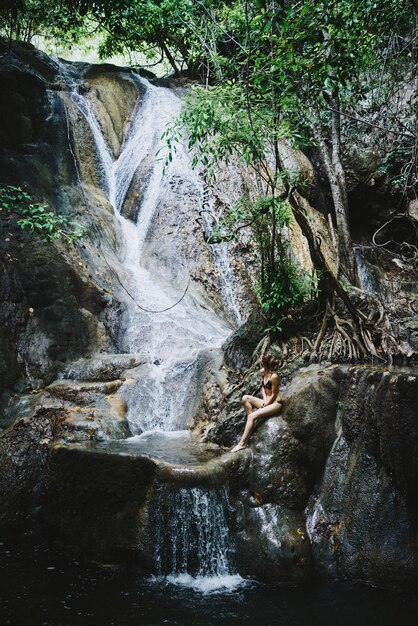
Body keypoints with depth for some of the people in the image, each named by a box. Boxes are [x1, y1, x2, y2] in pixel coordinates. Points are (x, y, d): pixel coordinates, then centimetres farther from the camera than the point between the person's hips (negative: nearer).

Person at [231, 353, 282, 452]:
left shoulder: (274, 377, -22)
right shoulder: (262, 372, 3)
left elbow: (273, 395, -16)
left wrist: (265, 405, -10)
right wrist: (264, 400, -1)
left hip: (275, 404, -9)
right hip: (266, 401, 9)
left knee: (252, 416, -26)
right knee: (245, 398, -6)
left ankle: (242, 443, -26)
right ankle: (252, 423, -6)